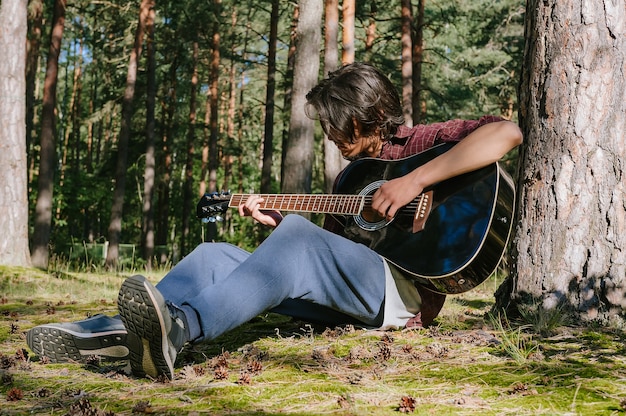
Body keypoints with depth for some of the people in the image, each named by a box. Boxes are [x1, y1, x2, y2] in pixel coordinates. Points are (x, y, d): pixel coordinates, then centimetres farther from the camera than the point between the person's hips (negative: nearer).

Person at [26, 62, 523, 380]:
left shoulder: (420, 143, 4)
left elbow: (506, 132, -15)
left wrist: (415, 181, -21)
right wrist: (274, 219, 16)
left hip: (406, 290, -8)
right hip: (345, 298, 8)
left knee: (298, 239, -35)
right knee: (216, 256, -5)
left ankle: (179, 327, -54)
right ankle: (114, 331, -27)